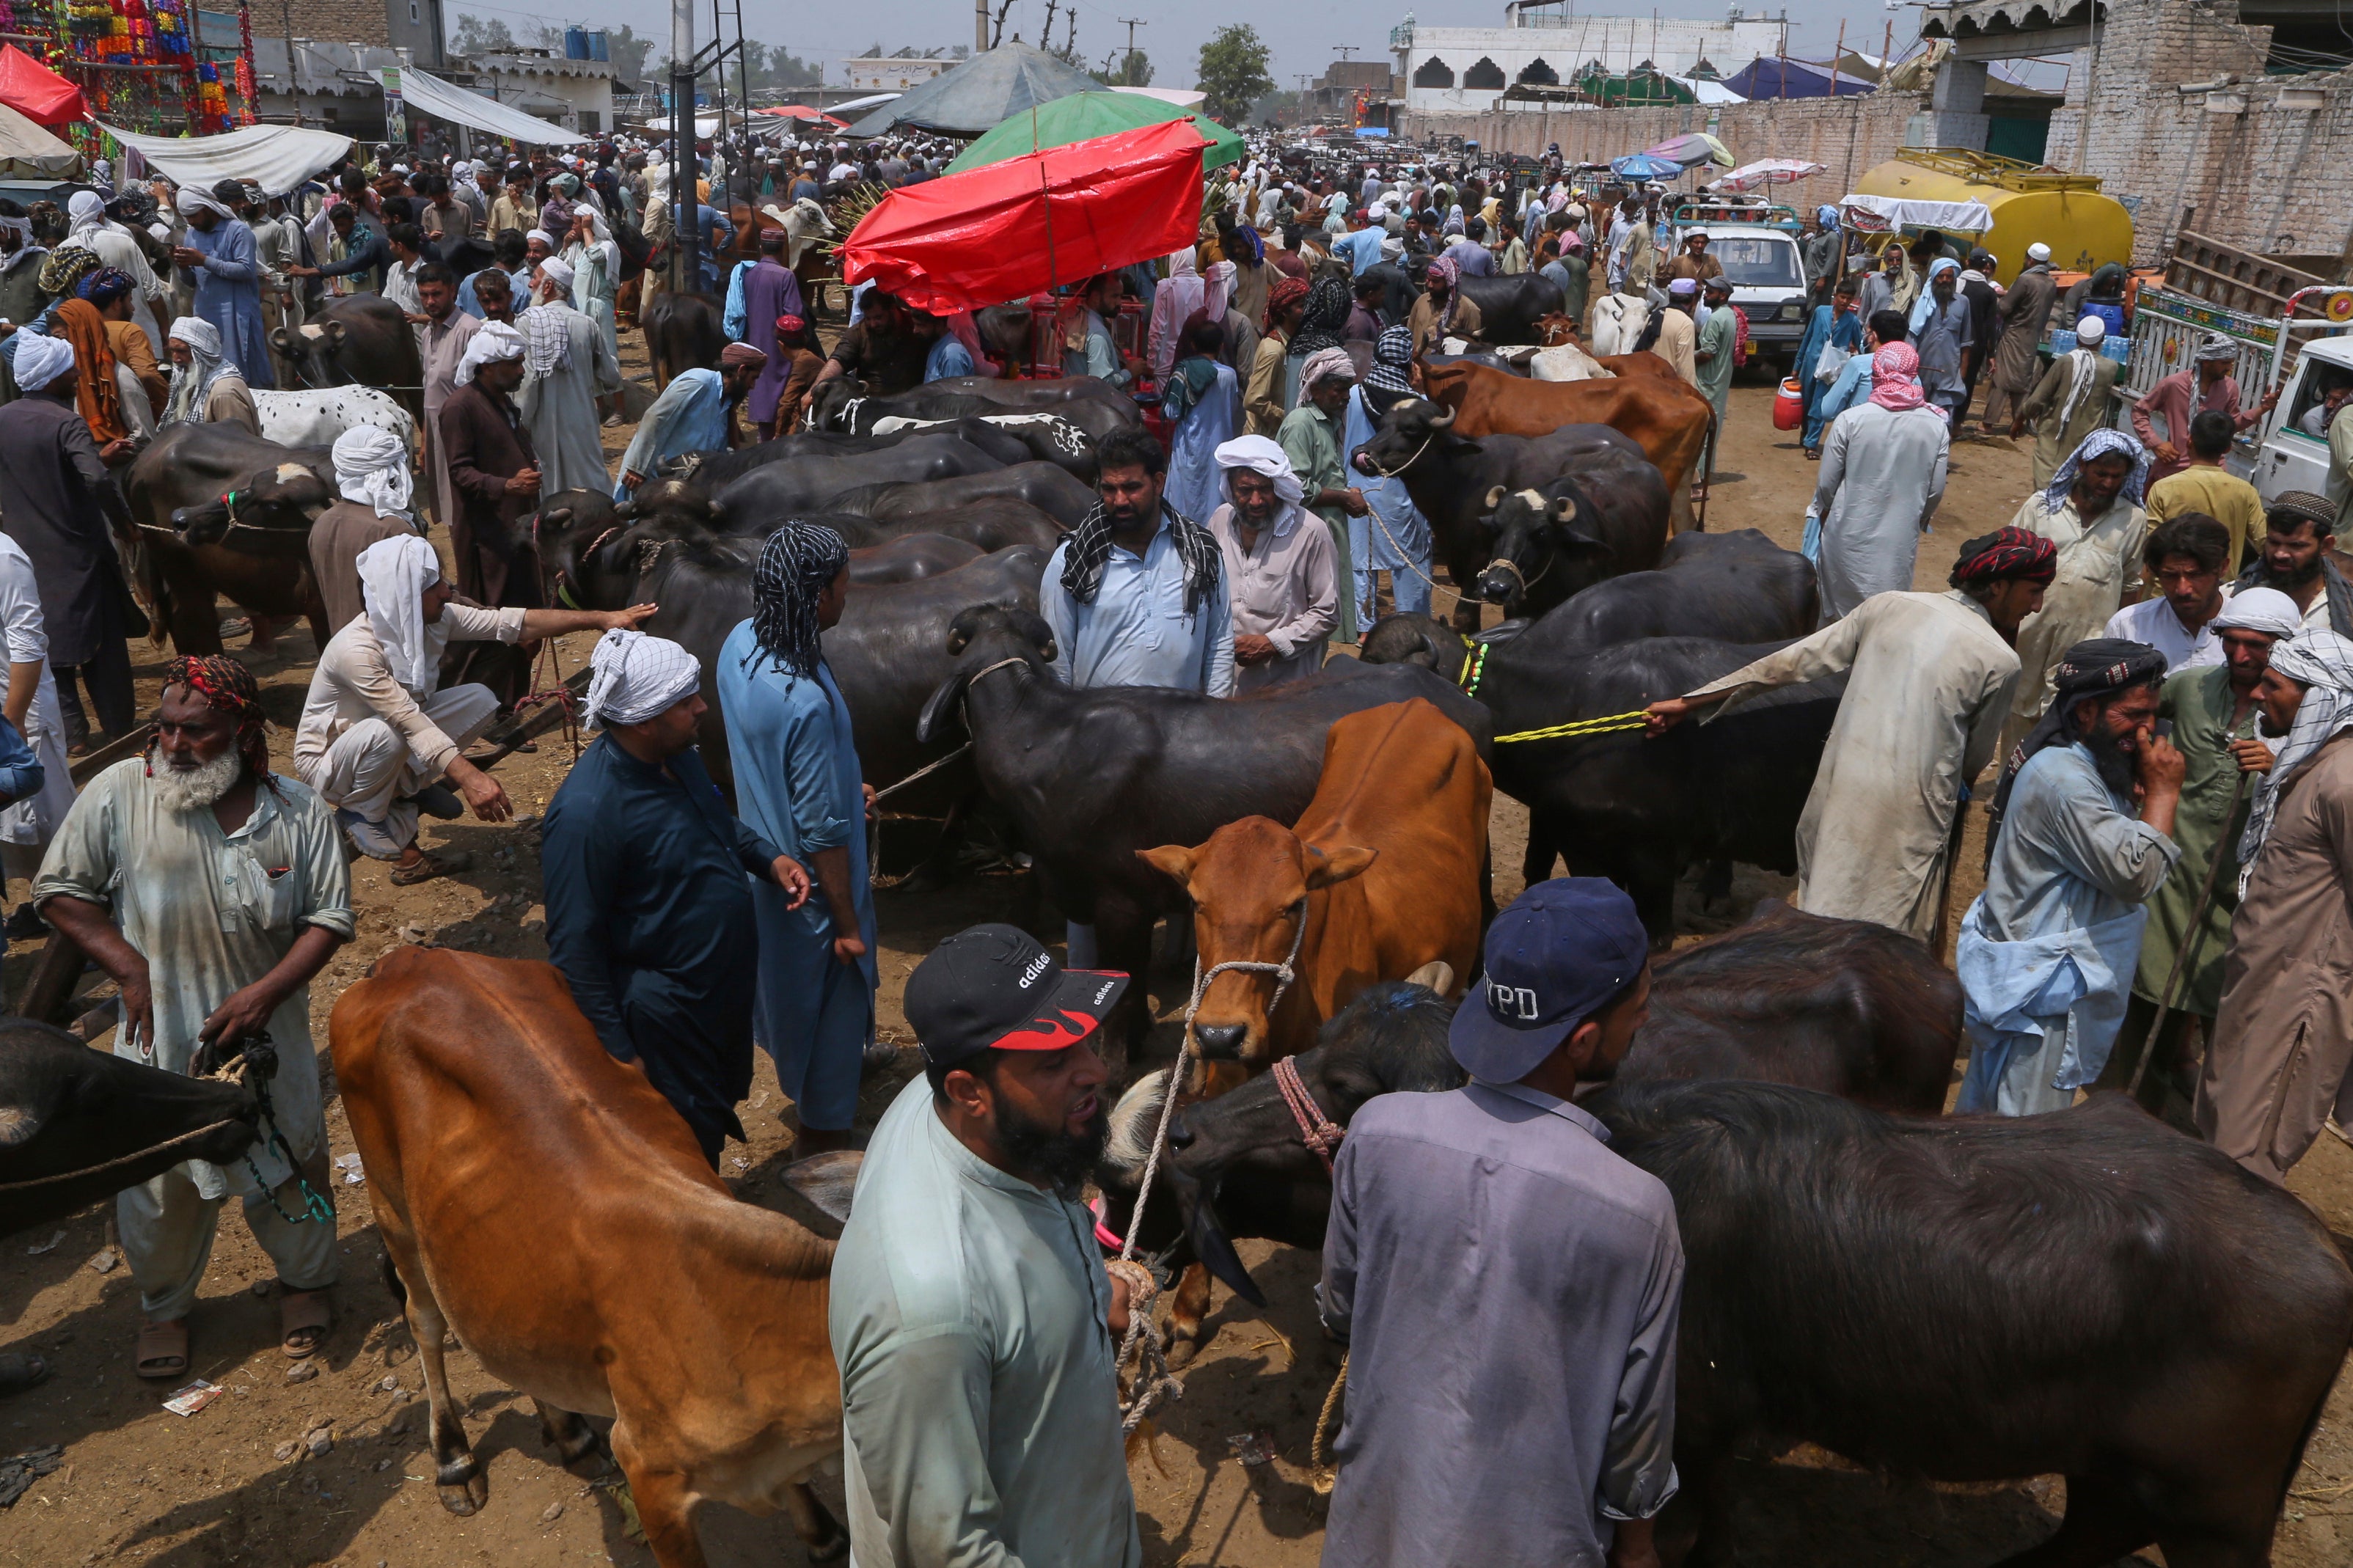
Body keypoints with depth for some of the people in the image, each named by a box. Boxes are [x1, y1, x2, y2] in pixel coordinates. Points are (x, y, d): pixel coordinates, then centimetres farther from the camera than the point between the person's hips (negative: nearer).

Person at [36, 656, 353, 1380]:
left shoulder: (298, 813, -9)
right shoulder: (121, 792, -12)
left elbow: (330, 917, -6)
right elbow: (61, 890, -6)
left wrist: (265, 992, -19)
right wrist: (131, 970, -15)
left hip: (268, 1032, 1)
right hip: (161, 1037, 0)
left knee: (288, 1161, 16)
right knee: (159, 1179, 14)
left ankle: (305, 1281, 42)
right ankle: (163, 1306, 40)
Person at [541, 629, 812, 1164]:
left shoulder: (677, 755, -5)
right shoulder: (585, 813, -31)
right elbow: (575, 946, -25)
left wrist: (769, 858, -1)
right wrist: (617, 1050, -21)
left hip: (728, 986, 9)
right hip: (667, 1015, -9)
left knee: (719, 1116, 28)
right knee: (689, 1146, 12)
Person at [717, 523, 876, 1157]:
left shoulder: (739, 642, -10)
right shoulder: (806, 702, -36)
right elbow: (822, 831, -28)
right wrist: (849, 925, -17)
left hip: (762, 859, 9)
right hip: (811, 885, -9)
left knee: (783, 979, 30)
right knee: (831, 998, 13)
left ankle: (802, 1088, 56)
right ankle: (823, 1136, 33)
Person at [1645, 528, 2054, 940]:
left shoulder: (1887, 606, 4)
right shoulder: (2000, 662, -7)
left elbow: (1794, 662, 5)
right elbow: (1975, 761, 7)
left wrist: (1689, 702, 10)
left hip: (1840, 792, 4)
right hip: (1909, 816, -4)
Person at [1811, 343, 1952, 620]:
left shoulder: (1849, 420, -14)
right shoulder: (1937, 426, -7)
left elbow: (1827, 484, -7)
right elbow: (1936, 490, 0)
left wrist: (1824, 513, 14)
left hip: (1849, 535, -1)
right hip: (1901, 539, 1)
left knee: (1839, 611, 16)